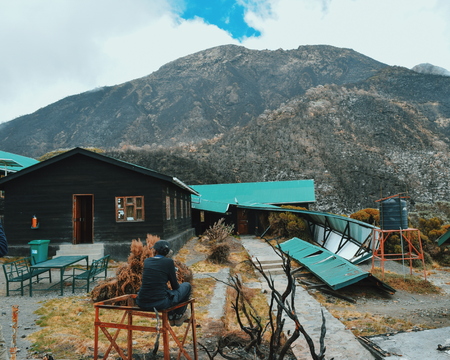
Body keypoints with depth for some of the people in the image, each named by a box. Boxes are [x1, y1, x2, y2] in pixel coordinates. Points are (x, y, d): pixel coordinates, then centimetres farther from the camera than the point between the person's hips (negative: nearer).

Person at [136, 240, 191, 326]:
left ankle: (171, 317, 38)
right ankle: (178, 316, 28)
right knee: (186, 286, 15)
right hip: (160, 304, -5)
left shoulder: (146, 261, 7)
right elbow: (175, 286, 2)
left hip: (142, 304, 5)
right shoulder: (169, 262, -6)